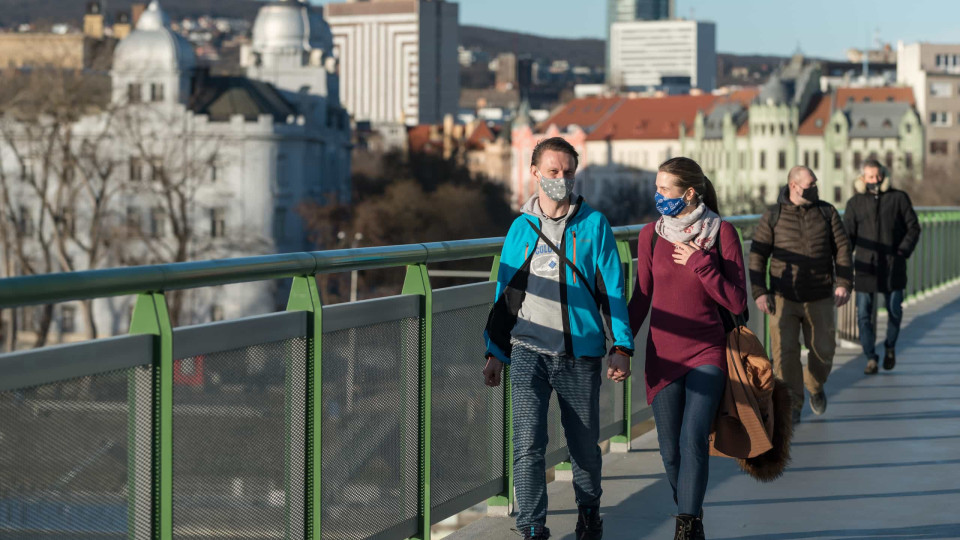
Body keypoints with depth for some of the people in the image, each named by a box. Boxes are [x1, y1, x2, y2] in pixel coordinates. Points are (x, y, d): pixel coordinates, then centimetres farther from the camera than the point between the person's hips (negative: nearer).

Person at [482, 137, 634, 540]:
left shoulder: (593, 224, 2)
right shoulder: (521, 228, 8)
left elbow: (612, 289, 1)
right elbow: (506, 294, 14)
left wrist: (621, 346, -7)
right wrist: (495, 352, 12)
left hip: (580, 355, -1)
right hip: (529, 353, 1)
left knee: (584, 446, 10)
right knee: (527, 447, -10)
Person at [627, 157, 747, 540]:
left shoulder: (722, 233, -5)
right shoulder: (651, 235, 1)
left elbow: (736, 302, -6)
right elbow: (641, 298, 10)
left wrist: (700, 264, -15)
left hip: (707, 354, -3)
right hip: (663, 355, 3)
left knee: (693, 440, -19)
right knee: (671, 451, 4)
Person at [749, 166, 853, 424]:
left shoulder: (827, 213, 3)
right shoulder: (773, 216, -2)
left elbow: (842, 249, 2)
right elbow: (758, 256, -1)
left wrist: (844, 284, -10)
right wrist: (759, 292, -9)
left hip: (820, 299, 2)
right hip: (784, 298, -2)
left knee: (823, 351, 6)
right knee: (785, 352, -11)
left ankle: (815, 385, 38)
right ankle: (792, 406, 2)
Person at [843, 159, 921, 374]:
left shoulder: (899, 198, 4)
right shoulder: (855, 203, 7)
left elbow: (913, 227, 6)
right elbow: (848, 235, 9)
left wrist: (903, 251, -7)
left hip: (892, 266, -1)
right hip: (865, 266, 1)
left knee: (894, 311, 3)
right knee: (864, 314, -3)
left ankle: (890, 347, 28)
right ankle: (871, 358, 5)